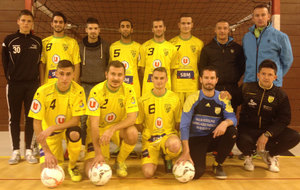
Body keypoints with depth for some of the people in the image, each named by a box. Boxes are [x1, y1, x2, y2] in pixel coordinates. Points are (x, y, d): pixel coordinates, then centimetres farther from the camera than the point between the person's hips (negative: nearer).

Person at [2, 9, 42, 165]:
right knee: (14, 118, 4)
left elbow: (39, 62, 10)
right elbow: (5, 62, 5)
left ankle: (28, 150, 13)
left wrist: (36, 79, 3)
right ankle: (15, 151, 13)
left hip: (32, 84, 1)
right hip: (14, 85, -1)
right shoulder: (9, 40, 2)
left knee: (31, 117, 4)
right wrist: (10, 78, 1)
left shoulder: (37, 42, 6)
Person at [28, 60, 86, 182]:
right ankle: (59, 152, 24)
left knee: (75, 134, -36)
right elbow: (36, 123, -18)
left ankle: (72, 166, -6)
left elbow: (75, 120, -18)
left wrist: (52, 128, -33)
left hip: (68, 128, 0)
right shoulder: (43, 91, -21)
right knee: (48, 169, -13)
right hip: (49, 132, 0)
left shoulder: (78, 91, -19)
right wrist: (47, 151, -23)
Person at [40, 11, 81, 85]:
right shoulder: (45, 42, 10)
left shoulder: (72, 42, 6)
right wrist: (42, 84, 0)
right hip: (49, 84, 1)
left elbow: (77, 65, 3)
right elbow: (42, 65, 8)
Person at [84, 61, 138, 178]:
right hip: (99, 130, -2)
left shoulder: (128, 90, -13)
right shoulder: (97, 91, -21)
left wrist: (112, 129, -36)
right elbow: (94, 124, -23)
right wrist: (98, 153, -28)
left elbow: (132, 118, -19)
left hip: (119, 127, 2)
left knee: (133, 133, -34)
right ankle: (103, 159, 22)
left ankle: (120, 162, -3)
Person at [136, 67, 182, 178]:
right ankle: (154, 159, 20)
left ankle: (167, 158, 1)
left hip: (169, 135, 0)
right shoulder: (143, 100, -1)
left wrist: (172, 135, -1)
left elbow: (178, 123, 9)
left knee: (175, 145, -39)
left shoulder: (174, 98, 1)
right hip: (150, 138, 0)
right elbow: (138, 125, 5)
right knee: (148, 173, -20)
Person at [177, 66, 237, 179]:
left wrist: (225, 122, -36)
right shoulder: (193, 99, -9)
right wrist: (186, 152, -22)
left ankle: (217, 164, -4)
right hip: (196, 140, -3)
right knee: (196, 172, -24)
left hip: (214, 138, 3)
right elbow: (184, 126, -14)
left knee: (232, 131, -26)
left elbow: (232, 118, -9)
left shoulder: (222, 99, 0)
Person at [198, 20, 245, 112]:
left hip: (232, 90, 1)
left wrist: (235, 79, 7)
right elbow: (201, 68, 10)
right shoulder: (207, 48, 8)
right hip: (213, 89, -1)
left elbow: (242, 67, 15)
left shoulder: (237, 48, 9)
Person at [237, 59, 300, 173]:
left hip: (270, 130, 3)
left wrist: (267, 134, -17)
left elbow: (284, 120, -4)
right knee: (242, 141, -37)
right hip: (248, 129, -2)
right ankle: (248, 156, 6)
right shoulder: (247, 89, -2)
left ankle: (269, 154, 9)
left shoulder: (280, 95, -1)